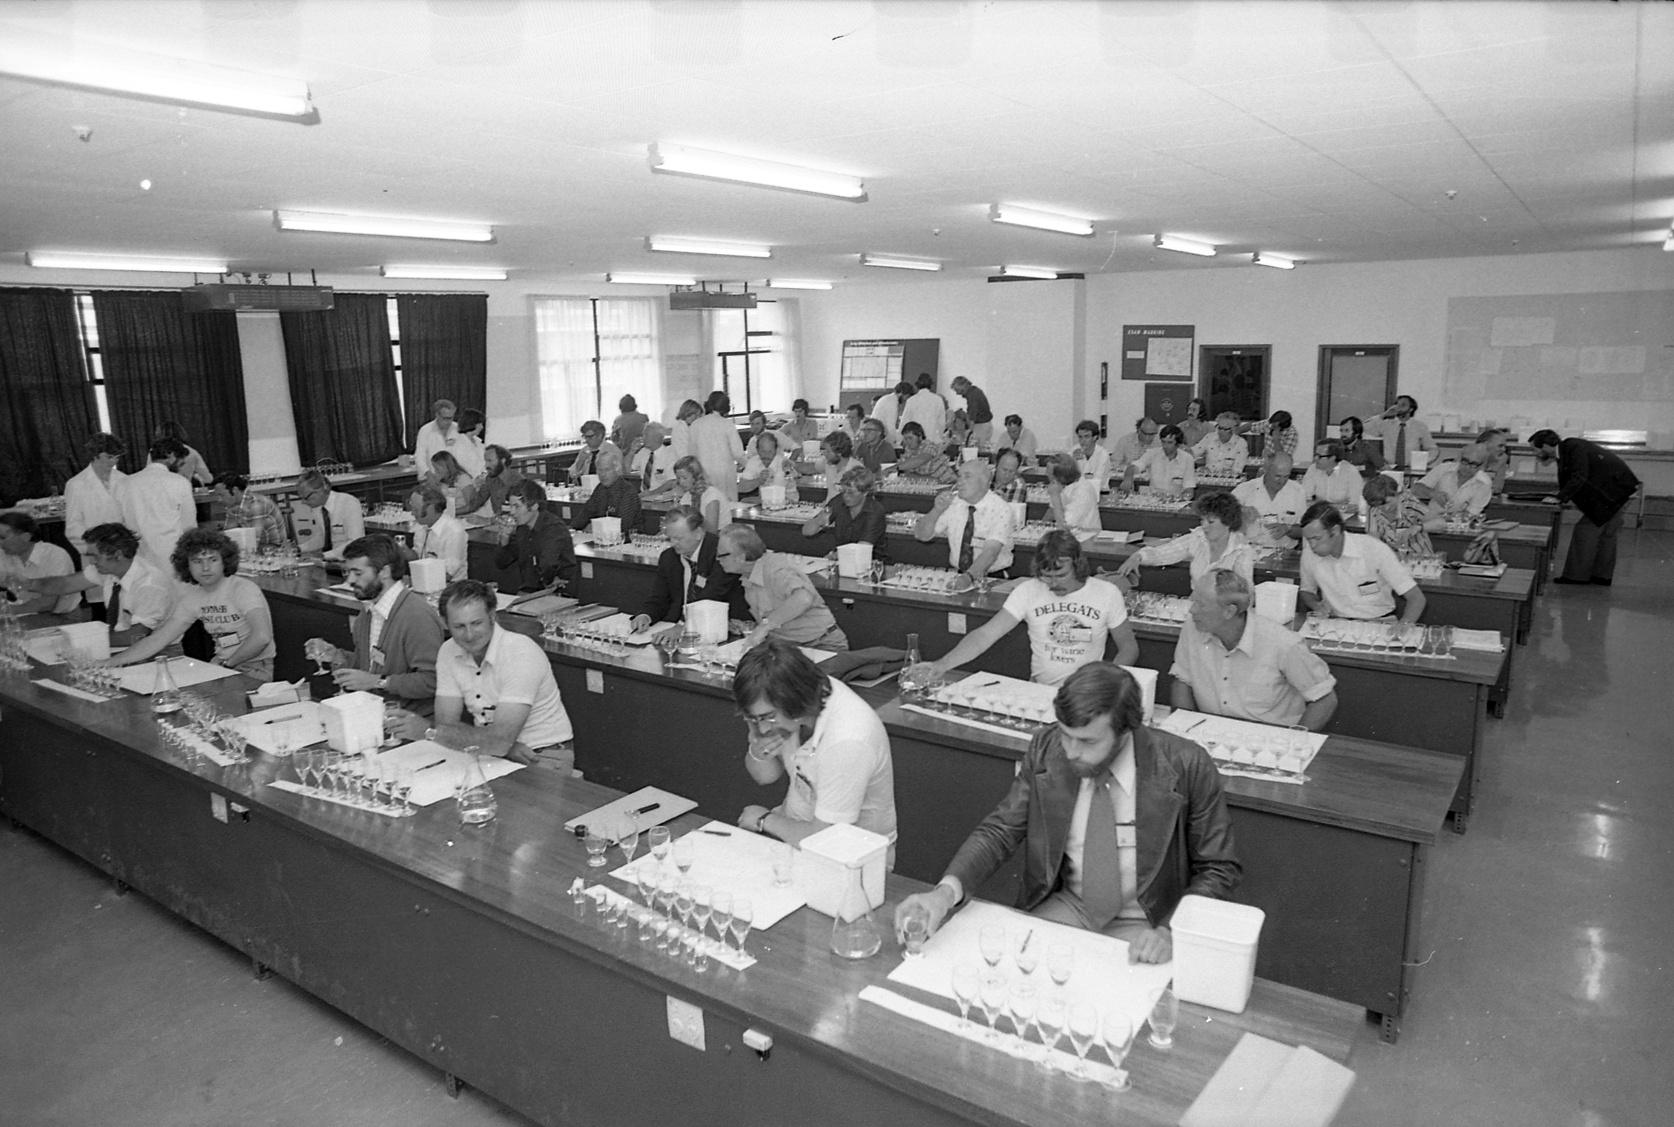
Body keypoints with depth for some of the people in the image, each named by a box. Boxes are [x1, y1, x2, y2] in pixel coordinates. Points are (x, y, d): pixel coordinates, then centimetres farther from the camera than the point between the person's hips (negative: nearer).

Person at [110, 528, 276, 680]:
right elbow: (157, 640, 7)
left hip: (255, 671, -7)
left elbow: (262, 636, -30)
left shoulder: (243, 589, -16)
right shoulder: (191, 597, 7)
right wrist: (109, 663, -2)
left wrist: (226, 663, -18)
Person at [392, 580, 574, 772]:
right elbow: (446, 723, -5)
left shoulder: (522, 654, -22)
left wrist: (429, 732, -22)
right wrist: (504, 746, -21)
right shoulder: (448, 652, -2)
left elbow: (500, 740, -27)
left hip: (544, 757, -6)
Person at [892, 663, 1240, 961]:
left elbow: (1219, 869, -6)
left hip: (1142, 925, -3)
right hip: (1063, 906, 3)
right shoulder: (1045, 750, -10)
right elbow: (1000, 830, -5)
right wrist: (947, 889, -23)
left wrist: (1172, 932, -23)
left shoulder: (1186, 766, -18)